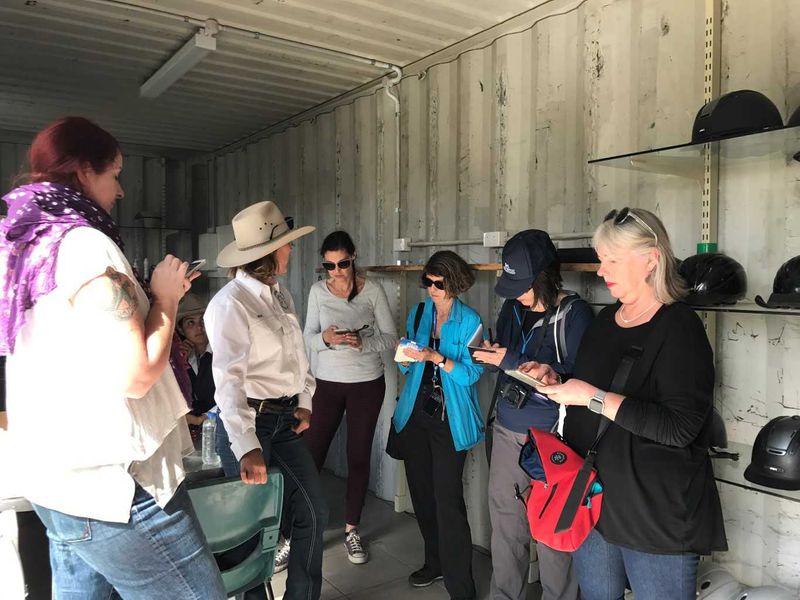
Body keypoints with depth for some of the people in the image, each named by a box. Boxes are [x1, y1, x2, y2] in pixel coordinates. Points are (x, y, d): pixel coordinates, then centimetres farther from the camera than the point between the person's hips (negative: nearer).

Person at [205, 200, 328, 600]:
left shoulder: (280, 295, 8)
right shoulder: (230, 303, -16)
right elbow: (229, 381, -24)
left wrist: (305, 400, 3)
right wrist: (247, 448, -30)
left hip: (285, 420, 7)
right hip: (247, 421, -7)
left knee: (313, 511, 10)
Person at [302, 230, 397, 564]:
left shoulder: (373, 291, -6)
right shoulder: (318, 291, -2)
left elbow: (390, 337, -5)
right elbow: (308, 337, 0)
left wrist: (363, 342, -24)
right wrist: (325, 338, -22)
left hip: (367, 383, -1)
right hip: (328, 383, 1)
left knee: (359, 457, 8)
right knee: (311, 454, -2)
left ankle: (351, 530, 25)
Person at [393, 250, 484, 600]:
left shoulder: (470, 322, -4)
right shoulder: (417, 315, 9)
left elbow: (471, 373, -12)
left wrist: (436, 358, -24)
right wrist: (405, 357, -8)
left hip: (450, 419, -5)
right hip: (415, 413, 5)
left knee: (447, 499, -8)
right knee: (421, 491, 13)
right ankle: (435, 562, 32)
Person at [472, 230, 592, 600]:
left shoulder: (574, 313, -12)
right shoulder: (512, 308, 6)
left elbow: (576, 379, -19)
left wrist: (510, 361, -21)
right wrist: (488, 356, -7)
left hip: (552, 436, -5)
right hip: (507, 431, 6)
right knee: (505, 523, 14)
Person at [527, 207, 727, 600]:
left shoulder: (679, 328, -15)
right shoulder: (605, 320, 8)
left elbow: (680, 428, -24)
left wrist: (594, 398, -26)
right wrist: (555, 382, 1)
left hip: (657, 513, -7)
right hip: (592, 496, 7)